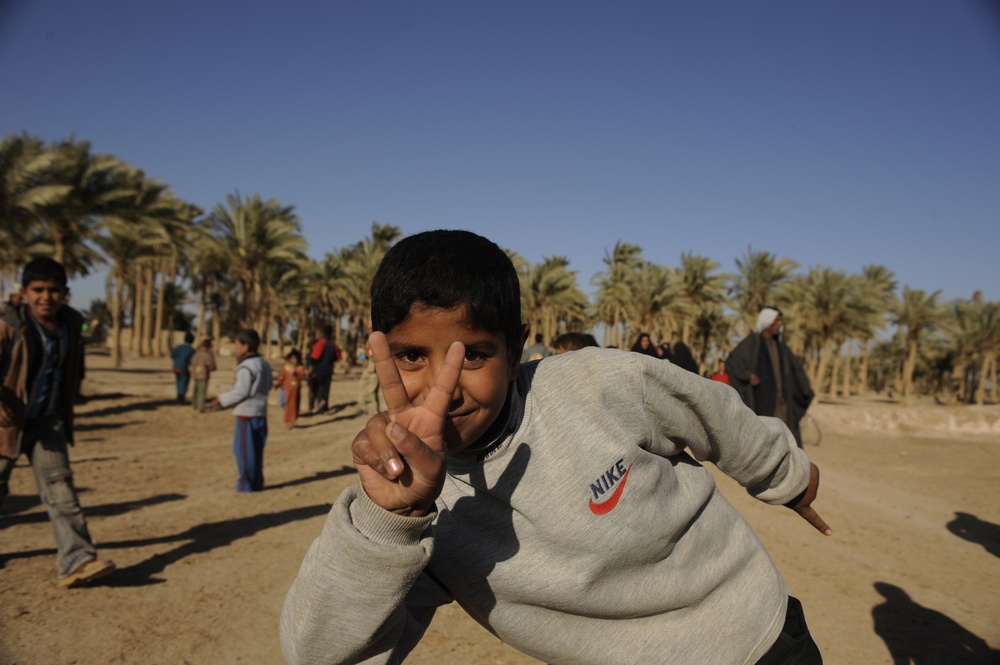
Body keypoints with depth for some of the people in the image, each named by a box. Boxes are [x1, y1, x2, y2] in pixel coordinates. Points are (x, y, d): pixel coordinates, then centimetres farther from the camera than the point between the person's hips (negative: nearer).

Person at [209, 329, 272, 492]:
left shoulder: (246, 367, -17)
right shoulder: (264, 364, 10)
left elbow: (240, 392, -19)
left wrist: (222, 400, -5)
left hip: (246, 414, -9)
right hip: (261, 413, 9)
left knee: (243, 450, 1)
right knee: (256, 450, 14)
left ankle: (246, 483, 7)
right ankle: (256, 482, 20)